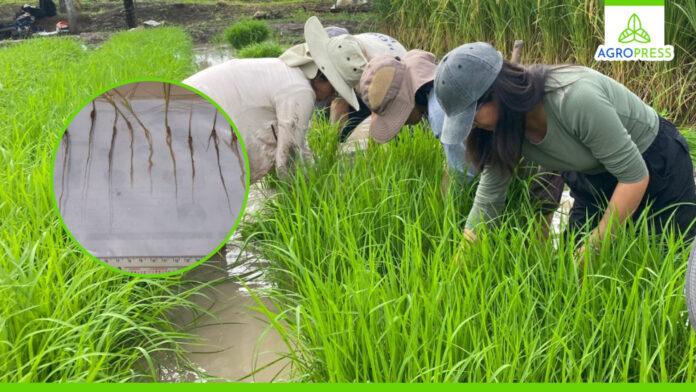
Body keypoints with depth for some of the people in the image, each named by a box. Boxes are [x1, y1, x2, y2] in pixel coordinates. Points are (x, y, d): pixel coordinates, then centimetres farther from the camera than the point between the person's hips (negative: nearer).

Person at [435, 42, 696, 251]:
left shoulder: (574, 99, -39)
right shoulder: (507, 130, -18)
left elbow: (634, 176, -30)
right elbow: (488, 199, -10)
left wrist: (595, 245, -24)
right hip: (594, 181, 6)